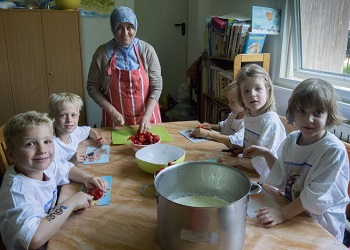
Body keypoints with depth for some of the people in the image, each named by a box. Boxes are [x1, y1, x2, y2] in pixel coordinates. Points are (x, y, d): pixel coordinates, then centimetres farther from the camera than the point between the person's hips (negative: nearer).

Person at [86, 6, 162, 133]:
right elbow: (92, 87, -2)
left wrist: (147, 116, -17)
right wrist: (112, 111, -12)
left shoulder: (147, 50, -7)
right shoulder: (102, 53, -7)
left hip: (146, 117, 0)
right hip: (116, 119, 0)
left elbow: (156, 85, -7)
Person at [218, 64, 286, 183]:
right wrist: (242, 149, 2)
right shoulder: (248, 116, 4)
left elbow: (264, 163, -25)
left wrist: (237, 161, -19)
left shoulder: (271, 123, -21)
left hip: (263, 179, -7)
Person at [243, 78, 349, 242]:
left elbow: (316, 195, -23)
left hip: (322, 224, -4)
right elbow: (283, 179, 1)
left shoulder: (334, 150, -21)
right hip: (292, 213, 4)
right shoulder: (291, 140, -5)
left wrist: (283, 214, -26)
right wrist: (266, 154, -9)